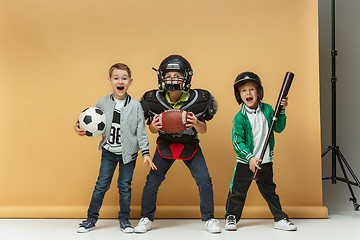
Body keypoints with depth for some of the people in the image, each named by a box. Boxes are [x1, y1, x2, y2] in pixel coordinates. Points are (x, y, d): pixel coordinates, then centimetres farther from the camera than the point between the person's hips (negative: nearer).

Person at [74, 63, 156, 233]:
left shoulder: (135, 106, -7)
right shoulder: (103, 103, -3)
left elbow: (141, 131, -4)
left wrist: (146, 153, -8)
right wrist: (80, 129, -10)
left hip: (128, 153, -1)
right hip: (109, 152, 1)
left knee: (125, 186, 7)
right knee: (101, 185, 4)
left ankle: (124, 219, 22)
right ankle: (91, 219, 16)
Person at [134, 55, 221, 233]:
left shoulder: (198, 100, -19)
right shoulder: (153, 100, -15)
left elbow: (203, 130, -8)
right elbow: (153, 129, -1)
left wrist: (196, 123, -32)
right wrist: (154, 126, -26)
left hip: (190, 145, 0)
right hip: (165, 145, 1)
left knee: (204, 180, -8)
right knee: (152, 181, -5)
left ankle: (208, 219, 12)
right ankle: (146, 219, 16)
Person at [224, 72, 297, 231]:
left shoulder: (267, 109, 0)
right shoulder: (239, 117, -12)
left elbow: (278, 128, 8)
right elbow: (237, 142, -15)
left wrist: (282, 111, -5)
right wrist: (249, 158, -26)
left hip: (265, 161, 3)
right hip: (244, 162, -3)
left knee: (269, 191, 13)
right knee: (238, 191, 6)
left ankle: (280, 219, 24)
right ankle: (231, 217, 23)